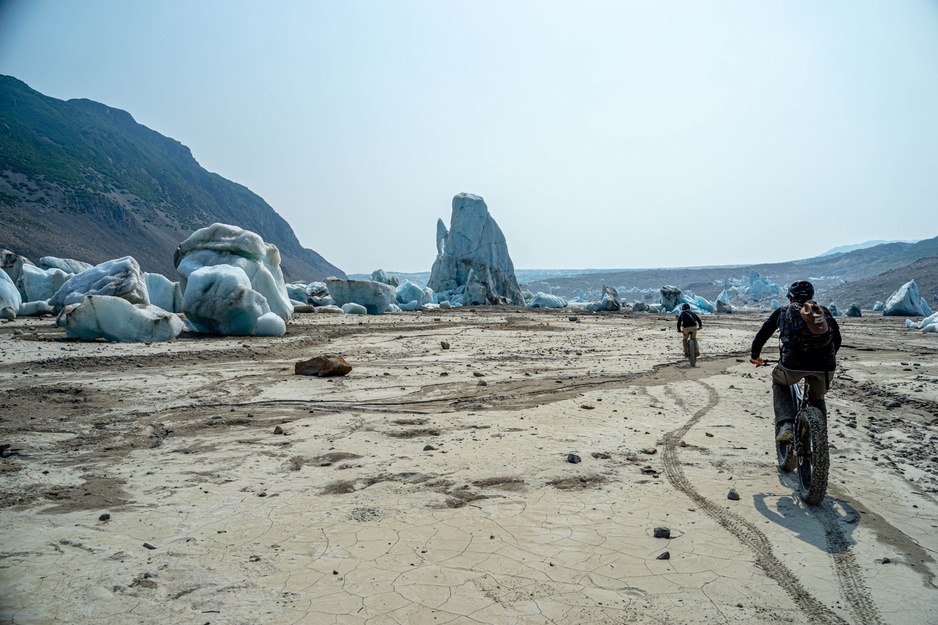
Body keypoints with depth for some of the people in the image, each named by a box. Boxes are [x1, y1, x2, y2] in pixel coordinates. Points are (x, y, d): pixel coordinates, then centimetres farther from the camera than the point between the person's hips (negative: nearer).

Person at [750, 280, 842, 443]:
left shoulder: (782, 311, 19)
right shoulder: (824, 311, 25)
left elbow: (762, 335, 21)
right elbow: (837, 339, 32)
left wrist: (755, 356, 37)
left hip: (793, 363, -2)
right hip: (825, 365, 2)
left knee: (779, 383, 30)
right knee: (817, 399, 31)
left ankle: (785, 426, 11)